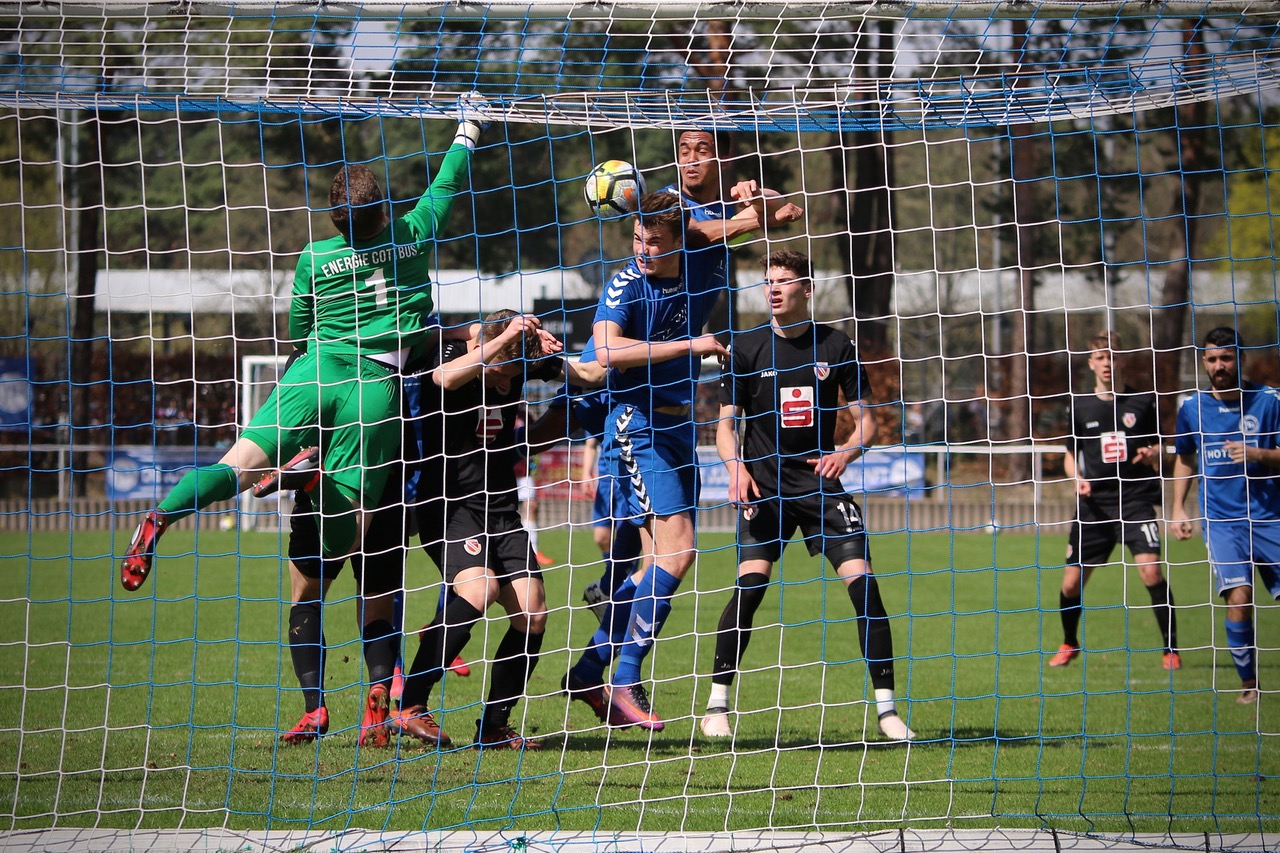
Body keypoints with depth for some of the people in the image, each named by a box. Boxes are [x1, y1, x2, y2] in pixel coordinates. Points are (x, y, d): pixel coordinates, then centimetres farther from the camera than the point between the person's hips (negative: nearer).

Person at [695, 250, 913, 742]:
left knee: (863, 582, -11)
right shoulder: (747, 347, 1)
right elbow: (727, 423, 3)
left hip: (821, 485, 1)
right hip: (765, 488, -1)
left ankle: (886, 708, -3)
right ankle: (716, 705, -6)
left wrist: (844, 453, -14)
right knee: (749, 585, -17)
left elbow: (866, 419, 6)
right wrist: (736, 467, -16)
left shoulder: (835, 347, 2)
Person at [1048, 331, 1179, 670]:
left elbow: (1158, 446, 10)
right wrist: (1077, 479, -4)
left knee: (1150, 570, -20)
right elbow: (1071, 453, 16)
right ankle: (1069, 644, 27)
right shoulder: (1079, 406, 7)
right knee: (1071, 583, 0)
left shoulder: (1141, 401, 2)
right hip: (1094, 503, 2)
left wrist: (1152, 456, -13)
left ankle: (1170, 648, -7)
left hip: (1136, 500, -2)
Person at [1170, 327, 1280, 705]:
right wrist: (1177, 507, 13)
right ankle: (1248, 683, -3)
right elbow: (1185, 459, 22)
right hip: (1220, 518, 0)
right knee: (1238, 596, -16)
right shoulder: (1192, 409, 7)